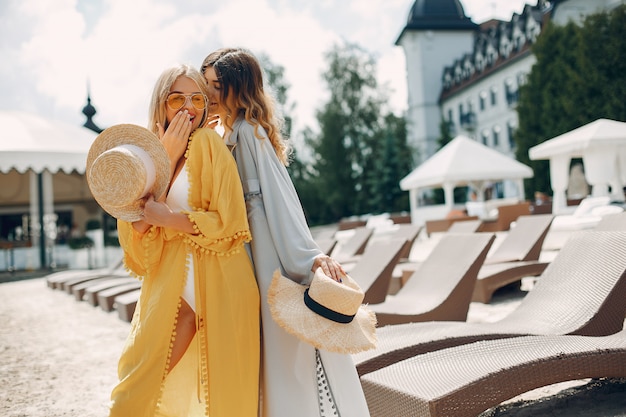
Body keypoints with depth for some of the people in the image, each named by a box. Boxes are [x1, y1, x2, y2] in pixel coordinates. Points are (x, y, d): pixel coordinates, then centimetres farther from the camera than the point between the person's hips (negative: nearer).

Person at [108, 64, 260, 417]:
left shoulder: (209, 143, -6)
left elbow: (227, 224, -12)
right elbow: (137, 224, -3)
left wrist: (163, 217, -11)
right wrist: (166, 158, -9)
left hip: (212, 282, -5)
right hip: (167, 281, 5)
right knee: (140, 385, 6)